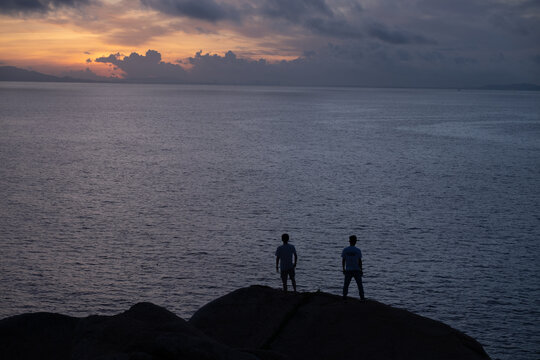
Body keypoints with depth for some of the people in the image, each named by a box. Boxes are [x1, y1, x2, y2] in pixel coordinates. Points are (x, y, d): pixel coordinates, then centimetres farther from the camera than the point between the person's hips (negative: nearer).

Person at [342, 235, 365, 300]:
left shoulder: (345, 250, -3)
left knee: (346, 284, 11)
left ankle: (344, 296, 6)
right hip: (357, 270, -1)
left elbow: (343, 261, -1)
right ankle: (362, 297, 6)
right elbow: (360, 261, -6)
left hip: (348, 270, 1)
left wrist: (343, 269, 10)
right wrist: (361, 270, 2)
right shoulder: (358, 250, -7)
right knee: (359, 284, 9)